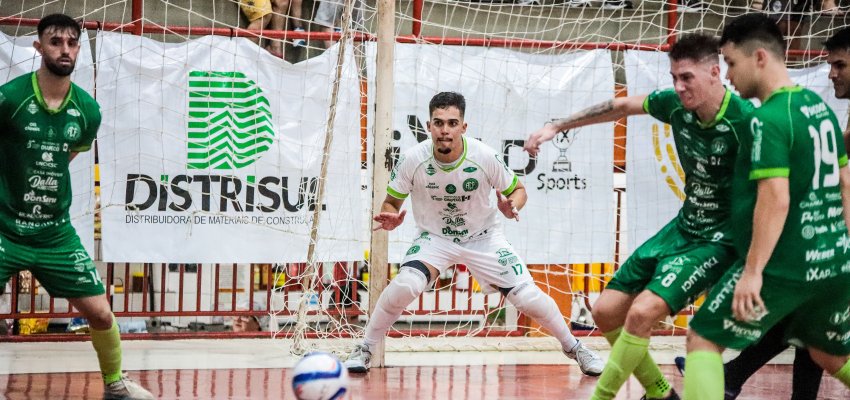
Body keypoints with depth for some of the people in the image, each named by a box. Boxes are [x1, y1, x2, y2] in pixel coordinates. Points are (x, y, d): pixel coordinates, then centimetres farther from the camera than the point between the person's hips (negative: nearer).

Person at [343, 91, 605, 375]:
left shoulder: (485, 157, -21)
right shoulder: (413, 159, -20)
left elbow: (518, 190, -5)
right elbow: (391, 202, -7)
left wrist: (512, 206, -28)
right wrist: (389, 218, -30)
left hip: (484, 238, 1)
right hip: (434, 238, 0)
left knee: (528, 297, -8)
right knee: (404, 286, -28)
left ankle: (574, 348, 19)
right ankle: (363, 350, -8)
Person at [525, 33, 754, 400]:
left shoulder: (744, 121, -25)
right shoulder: (676, 105, -6)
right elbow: (621, 107, 12)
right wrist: (555, 127, 15)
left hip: (721, 240, -7)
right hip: (683, 227, 8)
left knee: (642, 313, -23)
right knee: (606, 312, 7)